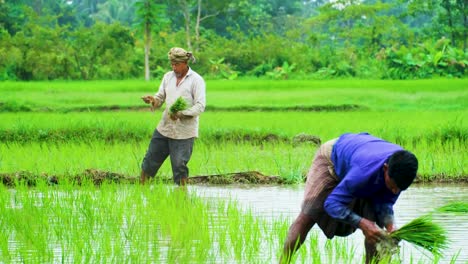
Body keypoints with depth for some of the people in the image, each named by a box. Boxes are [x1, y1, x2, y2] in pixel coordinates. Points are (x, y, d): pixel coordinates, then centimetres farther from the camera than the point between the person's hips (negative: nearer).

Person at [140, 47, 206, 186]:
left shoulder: (196, 80, -7)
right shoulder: (168, 77, 11)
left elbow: (200, 106, -14)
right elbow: (160, 98, 12)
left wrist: (182, 114, -27)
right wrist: (152, 100, -13)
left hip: (184, 133, -6)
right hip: (164, 128, 6)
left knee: (179, 166, -5)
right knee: (150, 161, 9)